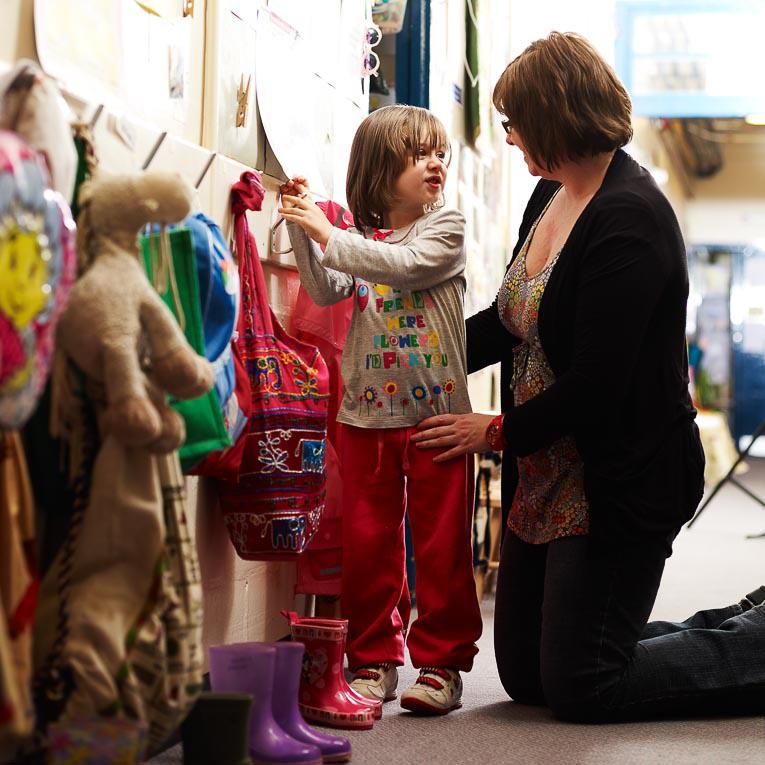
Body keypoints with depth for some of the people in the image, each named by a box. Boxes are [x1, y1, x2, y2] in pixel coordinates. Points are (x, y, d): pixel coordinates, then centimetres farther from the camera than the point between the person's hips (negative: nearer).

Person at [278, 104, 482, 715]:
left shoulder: (446, 228, -1)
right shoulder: (359, 240, 9)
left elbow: (404, 264, -19)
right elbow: (325, 291, -4)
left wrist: (327, 234, -17)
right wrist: (302, 231, -14)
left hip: (437, 412, -3)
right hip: (368, 413, 3)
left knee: (442, 545, 2)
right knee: (367, 543, 8)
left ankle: (442, 662, 11)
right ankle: (375, 661, 19)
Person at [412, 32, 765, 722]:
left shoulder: (629, 222, -22)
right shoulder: (551, 196, 7)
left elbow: (595, 388, -23)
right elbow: (510, 321, 18)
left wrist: (498, 432, -10)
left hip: (623, 485, -9)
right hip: (549, 481, 10)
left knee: (578, 689, -3)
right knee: (525, 673, 14)